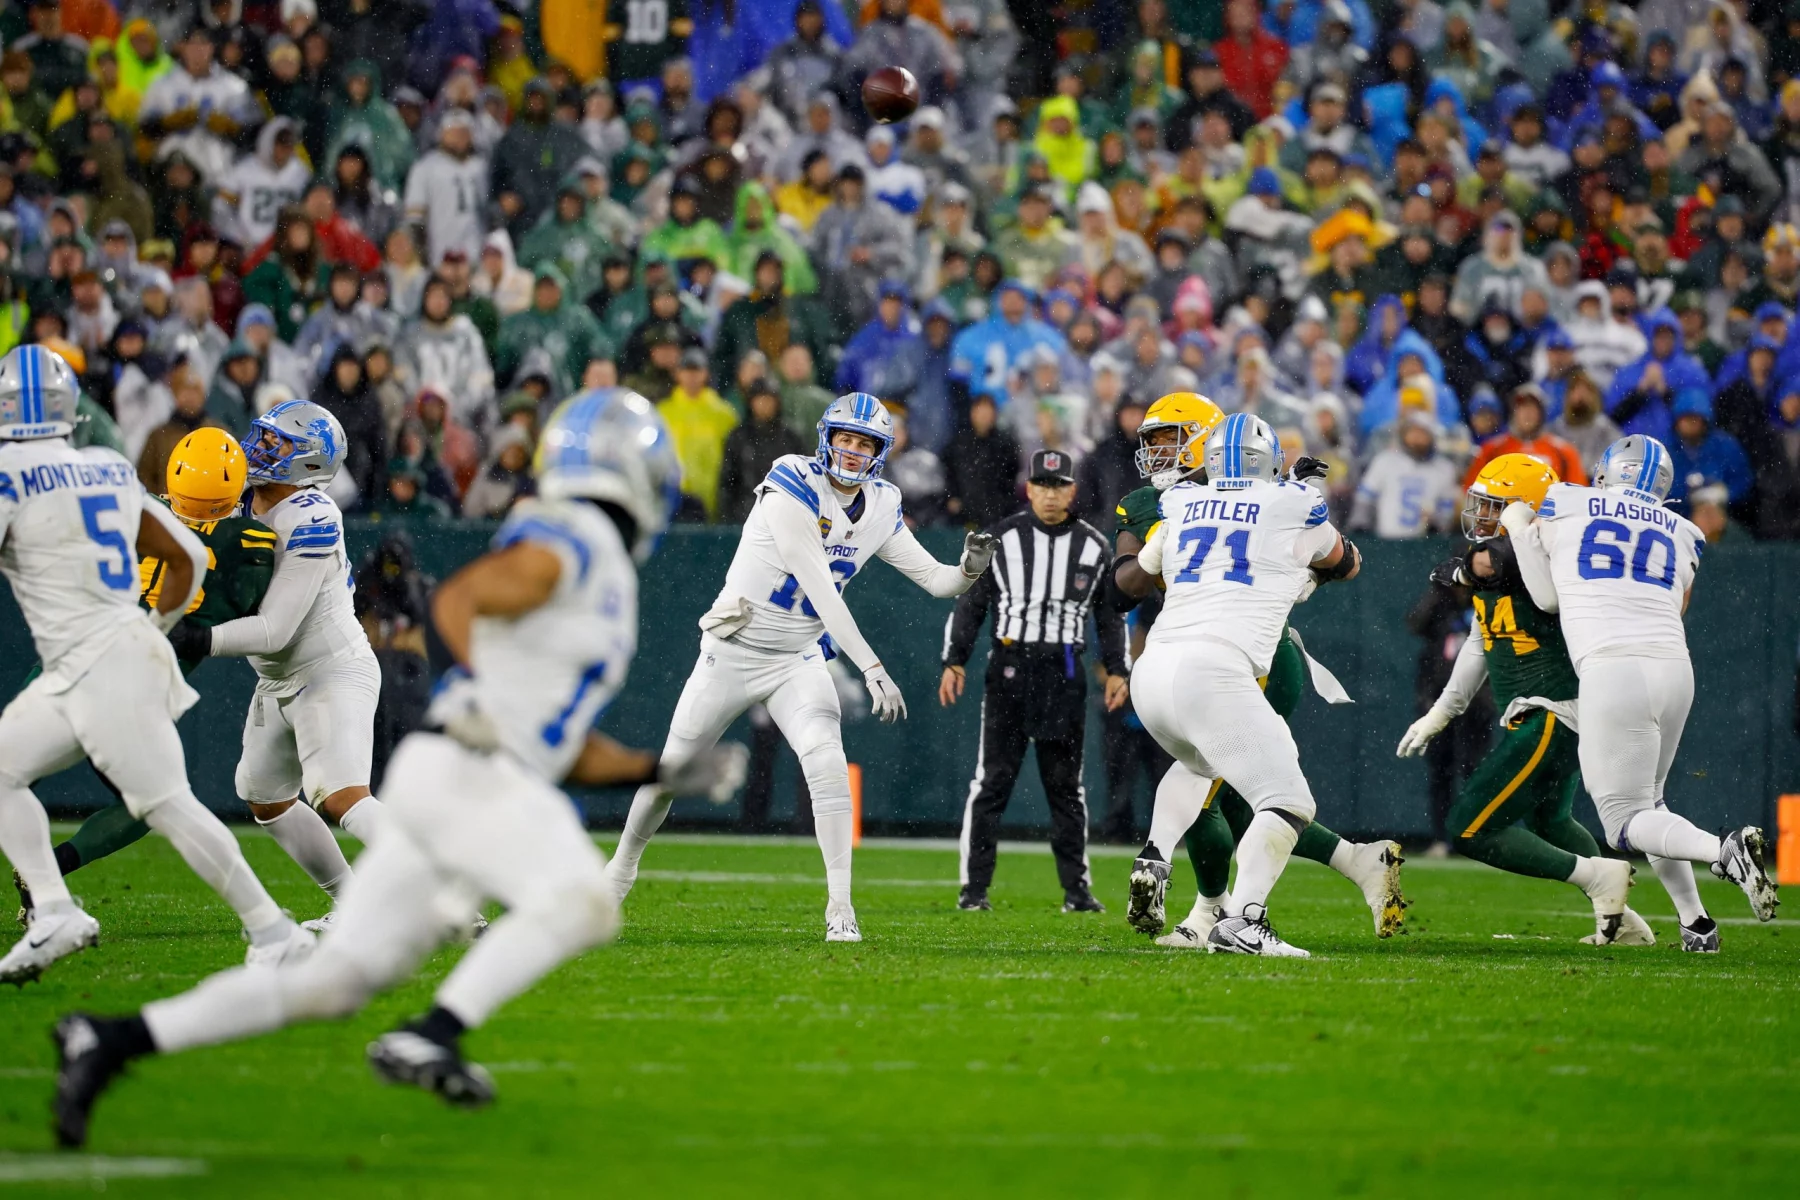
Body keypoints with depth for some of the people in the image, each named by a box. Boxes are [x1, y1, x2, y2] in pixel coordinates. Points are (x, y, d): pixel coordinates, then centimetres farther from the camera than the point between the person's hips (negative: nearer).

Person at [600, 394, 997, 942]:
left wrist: (968, 570, -23)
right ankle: (624, 862, 37)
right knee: (672, 769, 10)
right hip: (733, 651, -3)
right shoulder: (793, 486, -23)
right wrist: (873, 670, -34)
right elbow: (821, 592, -29)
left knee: (826, 763, -21)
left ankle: (840, 907, -18)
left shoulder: (880, 508, -3)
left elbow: (934, 579, 2)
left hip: (798, 659, 3)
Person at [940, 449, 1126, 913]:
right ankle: (974, 887, -2)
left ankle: (1076, 887, 10)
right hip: (1009, 666, -2)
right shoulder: (1001, 539, 2)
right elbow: (971, 604, 4)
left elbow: (1110, 614, 15)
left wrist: (1116, 670, 6)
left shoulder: (1094, 546, 8)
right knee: (993, 778, -5)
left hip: (1065, 674, 2)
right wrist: (954, 661, -4)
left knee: (1066, 784, 6)